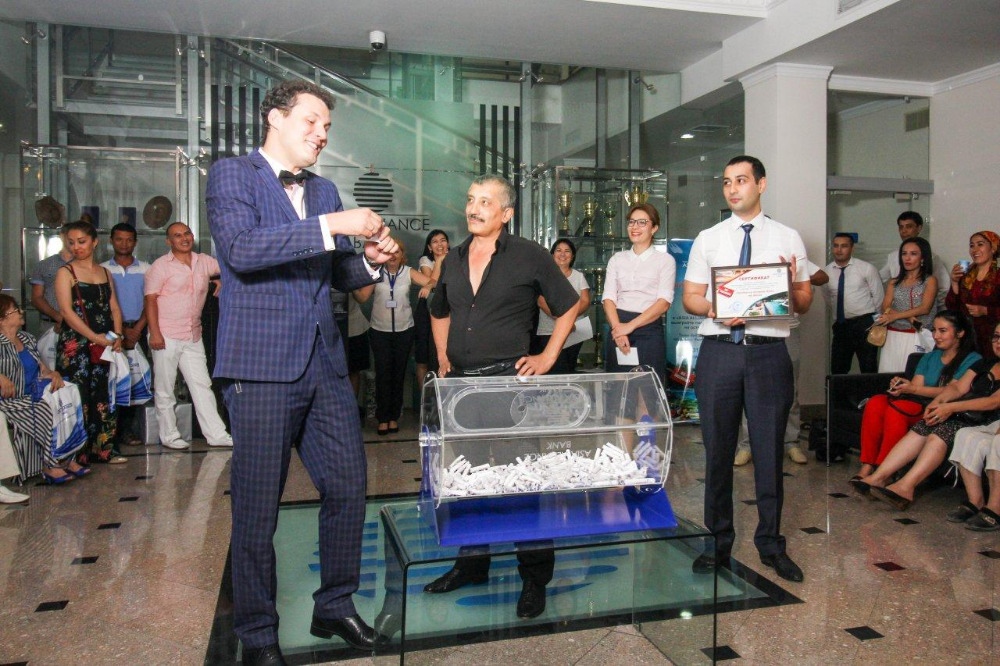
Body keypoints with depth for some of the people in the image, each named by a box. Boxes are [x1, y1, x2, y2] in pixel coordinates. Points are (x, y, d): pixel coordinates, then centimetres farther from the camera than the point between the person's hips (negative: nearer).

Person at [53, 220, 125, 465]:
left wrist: (117, 336, -3)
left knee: (104, 396, 5)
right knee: (77, 397, -6)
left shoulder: (105, 272, 16)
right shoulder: (66, 273, 1)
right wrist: (96, 337, -16)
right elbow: (67, 311, -9)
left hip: (105, 345, 5)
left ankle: (104, 448, 11)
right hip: (76, 345, -5)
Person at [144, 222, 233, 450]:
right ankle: (168, 435, 14)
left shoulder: (204, 262, 8)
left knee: (202, 386, 5)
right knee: (165, 389, 4)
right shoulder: (160, 266, -4)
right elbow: (150, 300, -9)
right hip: (166, 336, -4)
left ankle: (216, 434, 7)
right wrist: (155, 333, -16)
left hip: (193, 337, 5)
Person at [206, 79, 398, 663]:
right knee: (258, 508, 3)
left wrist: (371, 263, -1)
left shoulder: (325, 191, 17)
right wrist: (330, 227, -21)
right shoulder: (232, 175, 0)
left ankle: (335, 605, 29)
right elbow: (242, 249, -18)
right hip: (262, 367, -6)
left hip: (325, 364, 6)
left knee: (348, 489, 9)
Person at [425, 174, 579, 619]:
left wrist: (548, 358, -2)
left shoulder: (529, 256, -2)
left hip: (511, 381, -6)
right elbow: (440, 312, 29)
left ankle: (535, 579, 12)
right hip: (461, 382, 6)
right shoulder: (454, 260, 14)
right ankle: (471, 562, 31)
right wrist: (443, 355, 17)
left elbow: (569, 306, 4)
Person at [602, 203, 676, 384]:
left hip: (649, 330, -3)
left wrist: (630, 326, -14)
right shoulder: (617, 259, 14)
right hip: (618, 328, 3)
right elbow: (608, 298, 3)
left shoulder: (665, 260, 5)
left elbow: (664, 302, -6)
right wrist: (618, 329, -13)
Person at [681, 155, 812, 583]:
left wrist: (792, 287, -15)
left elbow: (805, 303, 8)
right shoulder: (707, 239, 10)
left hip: (769, 353, 0)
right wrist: (715, 309, -14)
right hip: (718, 352, 1)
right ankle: (718, 541, 21)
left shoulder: (788, 239, 9)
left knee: (769, 450, 5)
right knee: (717, 451, 7)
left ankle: (770, 544, 21)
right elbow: (689, 297, 6)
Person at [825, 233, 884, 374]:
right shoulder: (827, 271, 4)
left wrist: (871, 318, 6)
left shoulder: (867, 268, -3)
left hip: (864, 325, -3)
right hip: (840, 325, 3)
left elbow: (879, 296, 2)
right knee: (837, 370, 8)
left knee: (869, 369, 0)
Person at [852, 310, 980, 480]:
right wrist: (901, 385, -12)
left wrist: (912, 389, -21)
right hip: (920, 405, 6)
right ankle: (867, 466, -30)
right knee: (875, 402, -24)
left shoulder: (972, 360, 4)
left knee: (897, 407, -33)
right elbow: (915, 386, 13)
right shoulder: (929, 357, 24)